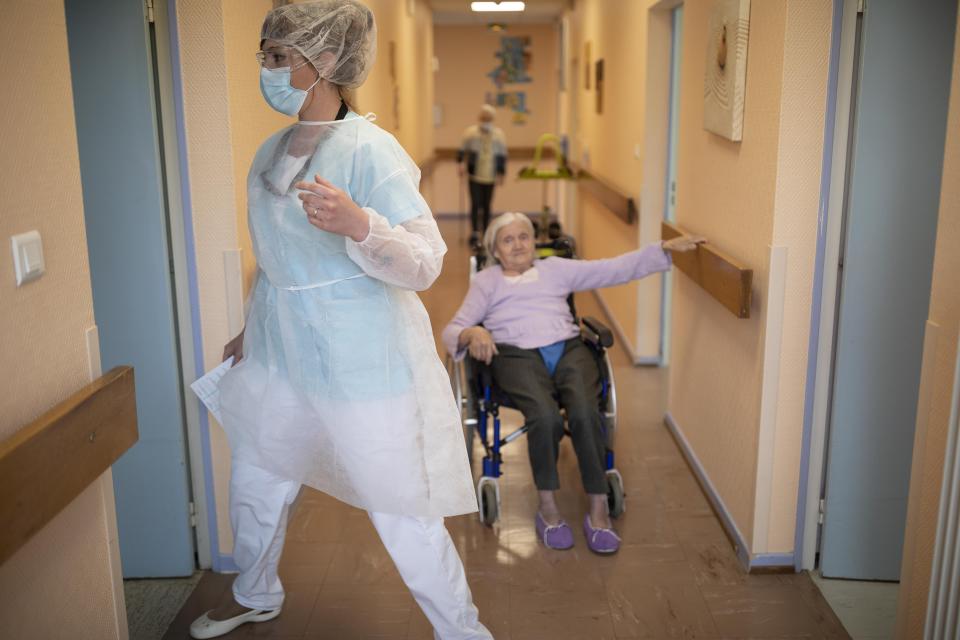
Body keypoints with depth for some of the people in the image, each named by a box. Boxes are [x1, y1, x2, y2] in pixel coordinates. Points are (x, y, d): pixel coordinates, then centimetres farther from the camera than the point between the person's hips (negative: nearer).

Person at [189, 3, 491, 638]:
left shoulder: (368, 149, -17)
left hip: (362, 361, -8)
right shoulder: (273, 149, 7)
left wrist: (357, 224, -41)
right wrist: (252, 330, 26)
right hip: (281, 349, 8)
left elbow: (425, 262, -24)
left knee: (402, 510, 1)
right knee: (255, 479, 22)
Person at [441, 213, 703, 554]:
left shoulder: (555, 268, 24)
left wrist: (664, 248, 7)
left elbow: (615, 269, 17)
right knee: (545, 416, -32)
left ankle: (598, 511, -17)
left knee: (585, 413, -29)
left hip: (569, 349, 2)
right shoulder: (486, 281, 21)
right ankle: (548, 509, -13)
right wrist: (471, 334, -14)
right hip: (517, 356, -2)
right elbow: (451, 330, 11)